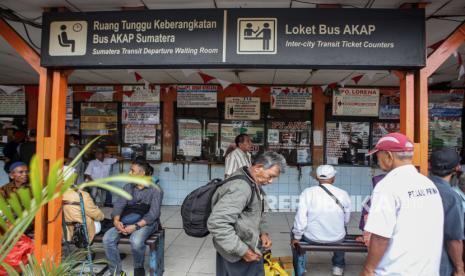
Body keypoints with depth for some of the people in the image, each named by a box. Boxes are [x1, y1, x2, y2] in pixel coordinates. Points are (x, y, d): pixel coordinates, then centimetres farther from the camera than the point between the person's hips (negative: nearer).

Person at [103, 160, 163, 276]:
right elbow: (119, 204, 2)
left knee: (136, 241, -34)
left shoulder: (155, 190, -7)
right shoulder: (127, 187, 10)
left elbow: (153, 213, -14)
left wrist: (136, 226, -26)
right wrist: (116, 220, -19)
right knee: (108, 238, -20)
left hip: (147, 222, -5)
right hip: (127, 221, 5)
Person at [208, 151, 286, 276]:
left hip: (250, 248, 9)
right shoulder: (240, 187, -28)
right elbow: (217, 223, -34)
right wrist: (242, 250, -26)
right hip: (237, 256, -9)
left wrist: (262, 232, 3)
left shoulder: (253, 184, 6)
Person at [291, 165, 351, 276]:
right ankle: (338, 267, 51)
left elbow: (301, 217, -15)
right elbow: (346, 221, 3)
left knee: (296, 229, 31)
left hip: (312, 238, -2)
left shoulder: (307, 192, -16)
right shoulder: (343, 194, -10)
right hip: (337, 239, 2)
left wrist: (296, 237, 0)